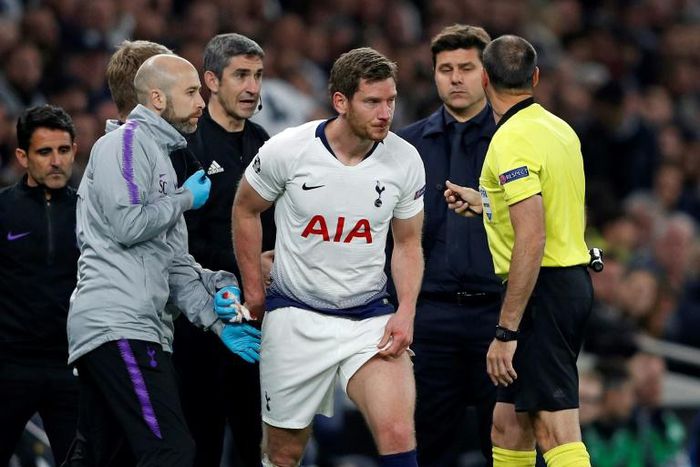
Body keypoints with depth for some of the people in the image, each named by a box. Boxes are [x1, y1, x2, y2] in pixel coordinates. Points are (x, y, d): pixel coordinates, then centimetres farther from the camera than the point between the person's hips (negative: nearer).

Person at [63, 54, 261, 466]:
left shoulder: (159, 155, 27)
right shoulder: (126, 142, -3)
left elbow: (175, 264, 26)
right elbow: (127, 224, -16)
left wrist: (216, 320, 16)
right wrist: (186, 198, -1)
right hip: (118, 324, -10)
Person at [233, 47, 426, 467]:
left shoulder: (405, 161, -6)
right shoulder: (288, 150, -12)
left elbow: (408, 243, 7)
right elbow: (245, 210, 6)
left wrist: (406, 312, -6)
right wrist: (253, 290, 6)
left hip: (370, 318, 1)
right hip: (296, 317, -1)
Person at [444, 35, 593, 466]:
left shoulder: (511, 142, -16)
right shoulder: (561, 129, 11)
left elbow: (532, 239, -24)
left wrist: (506, 331, -22)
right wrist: (486, 205, 30)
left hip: (542, 288, -10)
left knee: (557, 431, -14)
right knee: (508, 425, 15)